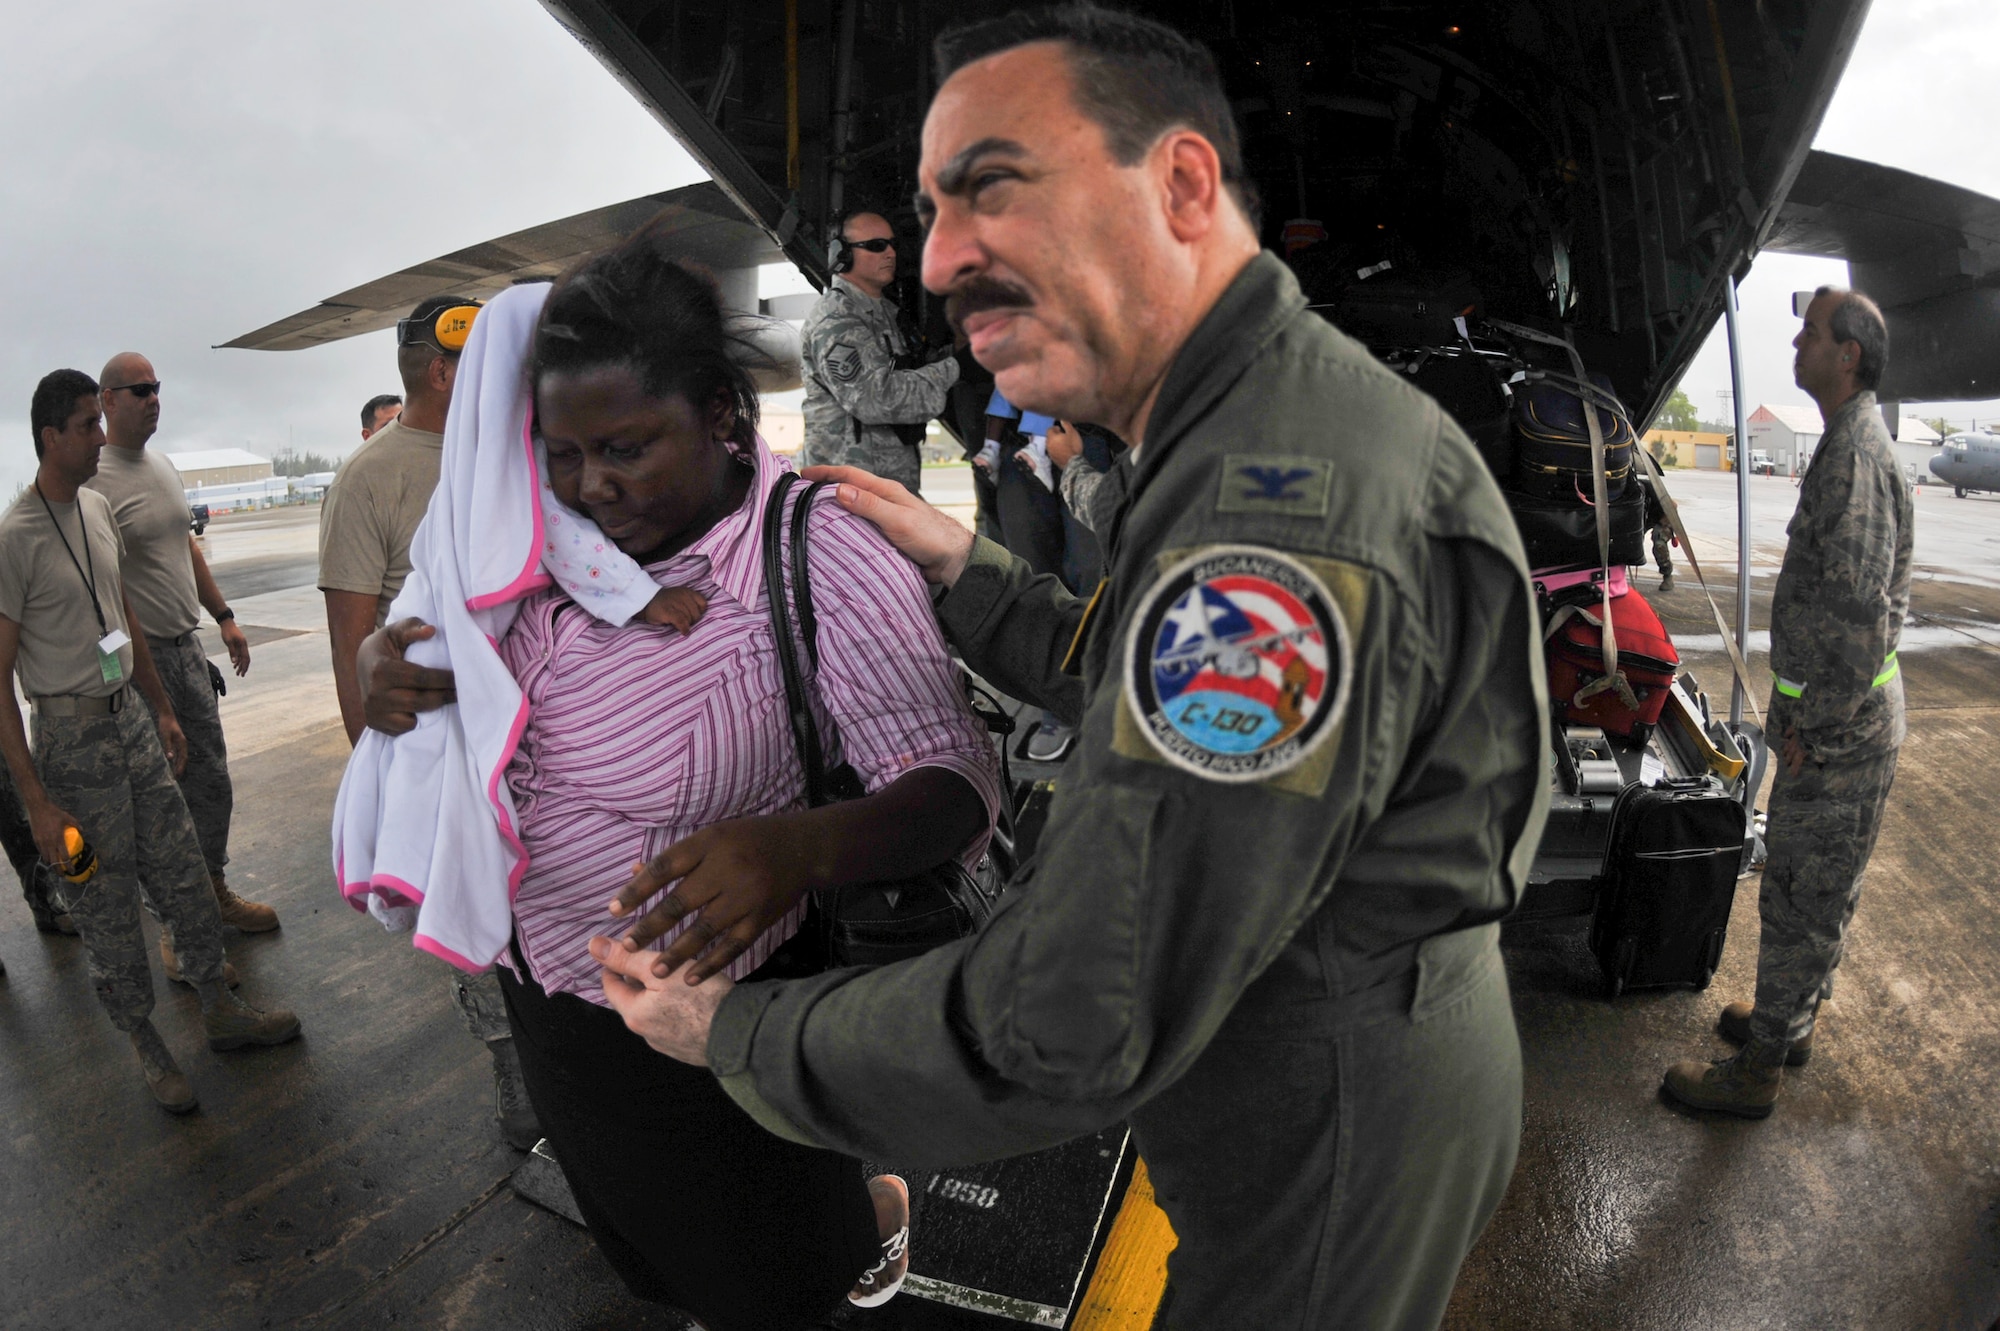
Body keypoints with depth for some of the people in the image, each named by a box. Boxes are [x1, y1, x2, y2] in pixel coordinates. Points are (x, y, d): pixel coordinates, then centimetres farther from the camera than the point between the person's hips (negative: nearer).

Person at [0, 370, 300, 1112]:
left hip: (131, 721, 7)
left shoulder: (98, 509, 6)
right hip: (71, 740, -7)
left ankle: (221, 1014, 27)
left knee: (186, 879, 13)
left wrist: (162, 710, 21)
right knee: (108, 910, 6)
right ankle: (146, 1046, 22)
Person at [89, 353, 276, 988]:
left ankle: (214, 894, 31)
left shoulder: (163, 467, 12)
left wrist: (224, 616, 20)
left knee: (211, 786, 16)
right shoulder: (94, 480, -15)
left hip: (188, 648, 8)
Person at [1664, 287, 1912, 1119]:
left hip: (1841, 728, -10)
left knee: (1804, 899, 0)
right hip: (1834, 712, 10)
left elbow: (1860, 613, -26)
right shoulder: (1850, 444, 14)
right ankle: (1792, 1019, 38)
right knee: (1809, 887, 21)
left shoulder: (1855, 456, -21)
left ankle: (1758, 1071, 12)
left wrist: (1819, 728, -19)